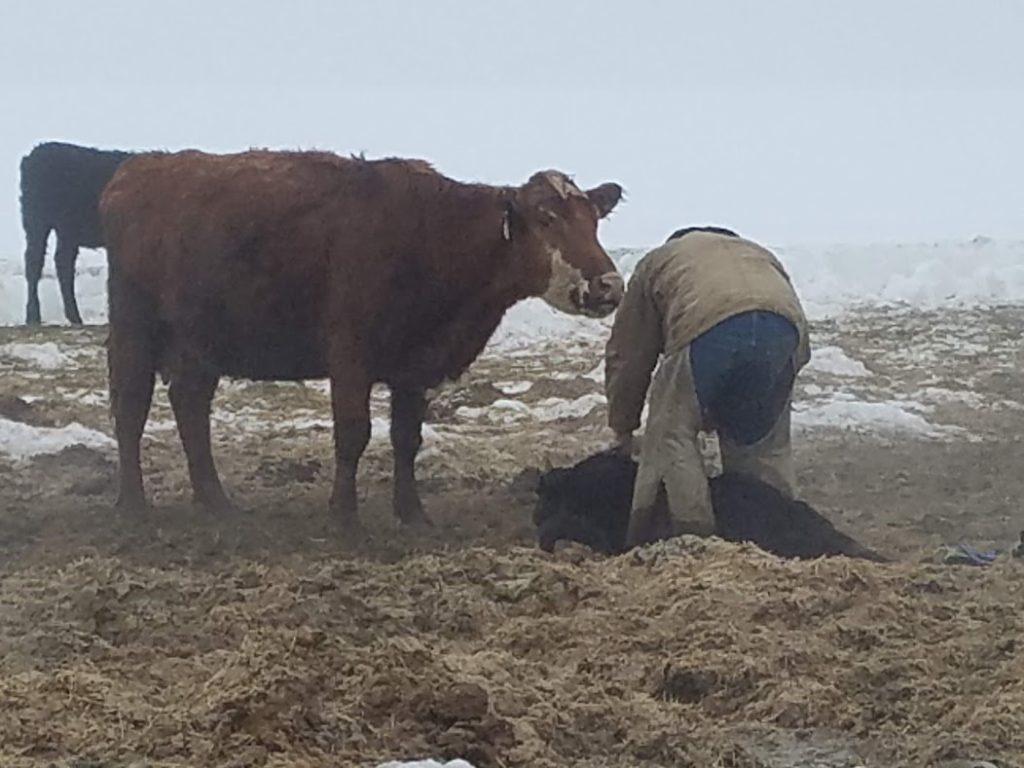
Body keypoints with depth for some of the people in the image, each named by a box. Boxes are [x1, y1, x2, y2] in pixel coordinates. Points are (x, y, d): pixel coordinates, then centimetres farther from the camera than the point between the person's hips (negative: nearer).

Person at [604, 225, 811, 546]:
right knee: (767, 446, 21)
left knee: (673, 436, 11)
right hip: (785, 325, 4)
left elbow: (626, 356, 34)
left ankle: (689, 535, 8)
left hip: (708, 328, -4)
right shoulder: (761, 256, 45)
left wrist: (623, 430, 43)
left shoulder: (656, 263, 37)